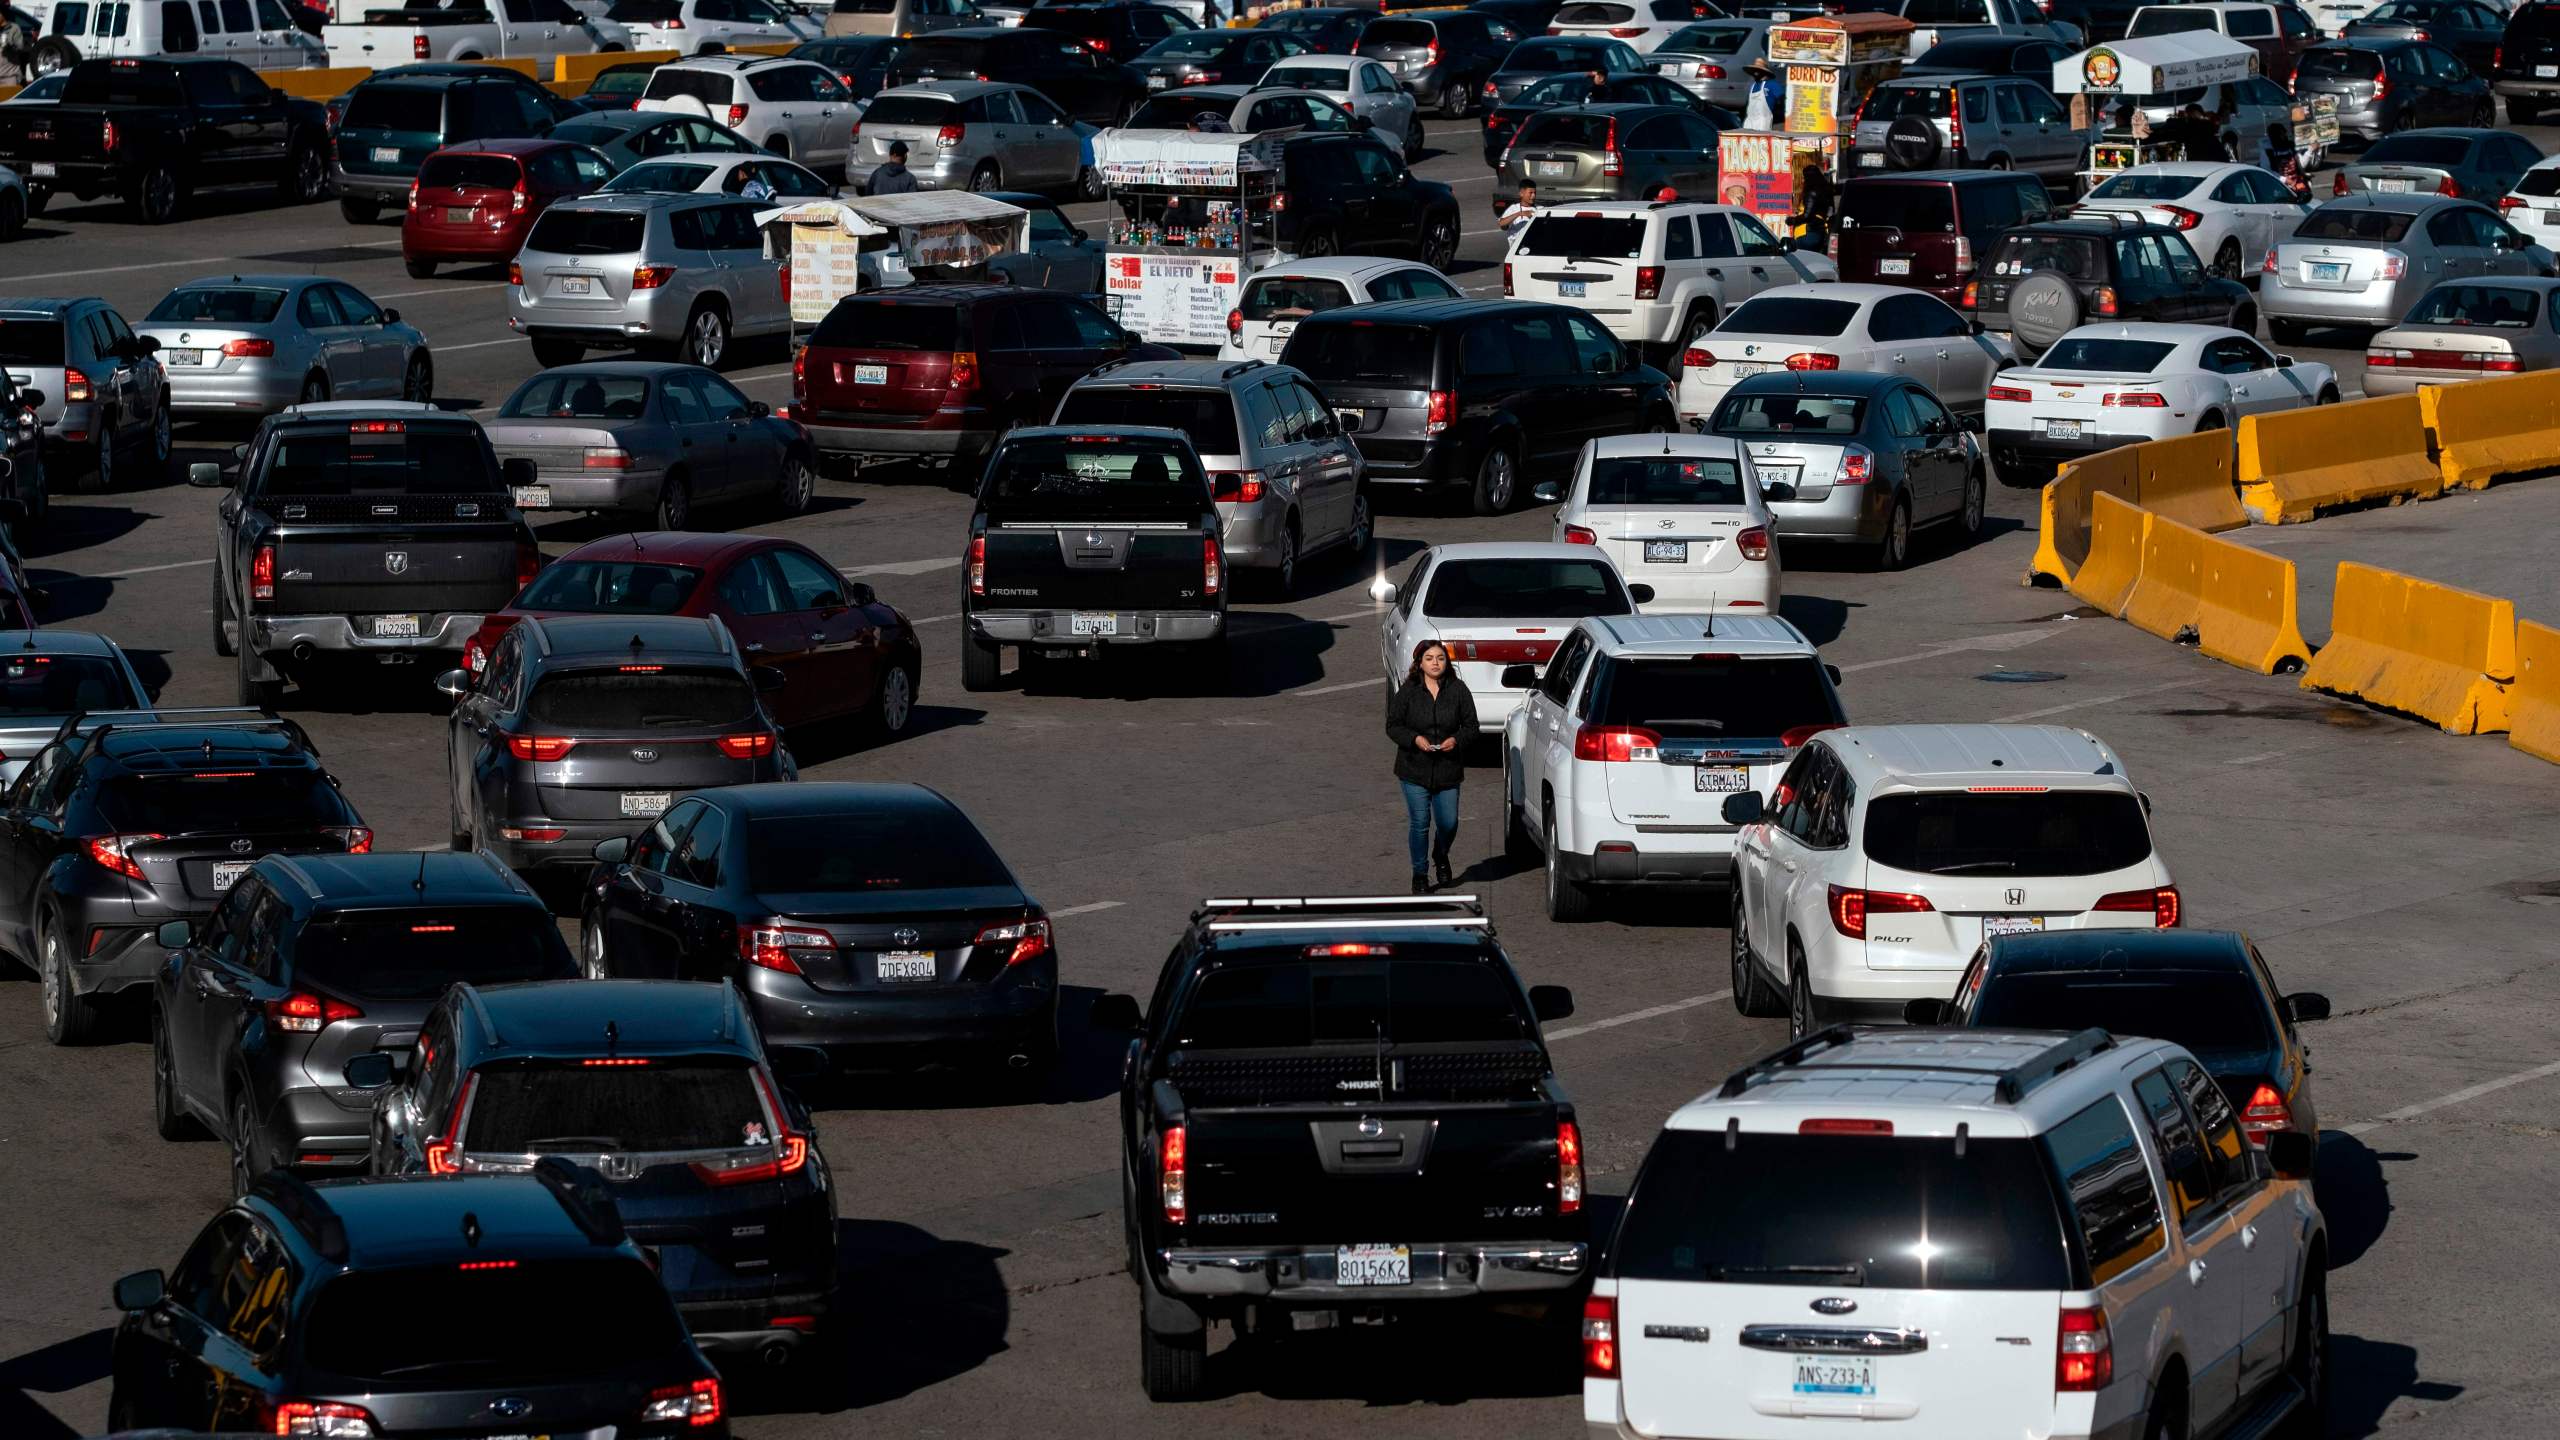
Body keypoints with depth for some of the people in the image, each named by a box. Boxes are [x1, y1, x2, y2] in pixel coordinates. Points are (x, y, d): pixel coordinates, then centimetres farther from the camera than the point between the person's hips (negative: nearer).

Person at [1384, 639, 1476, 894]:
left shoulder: (1458, 690, -1)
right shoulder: (1408, 691, -3)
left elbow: (1471, 726, 5)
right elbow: (1393, 726, 1)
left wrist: (1456, 739, -16)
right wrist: (1415, 739, -17)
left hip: (1448, 769, 1)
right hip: (1415, 768, -1)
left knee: (1448, 823, 3)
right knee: (1419, 823, -1)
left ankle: (1441, 856, 37)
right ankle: (1419, 875, 14)